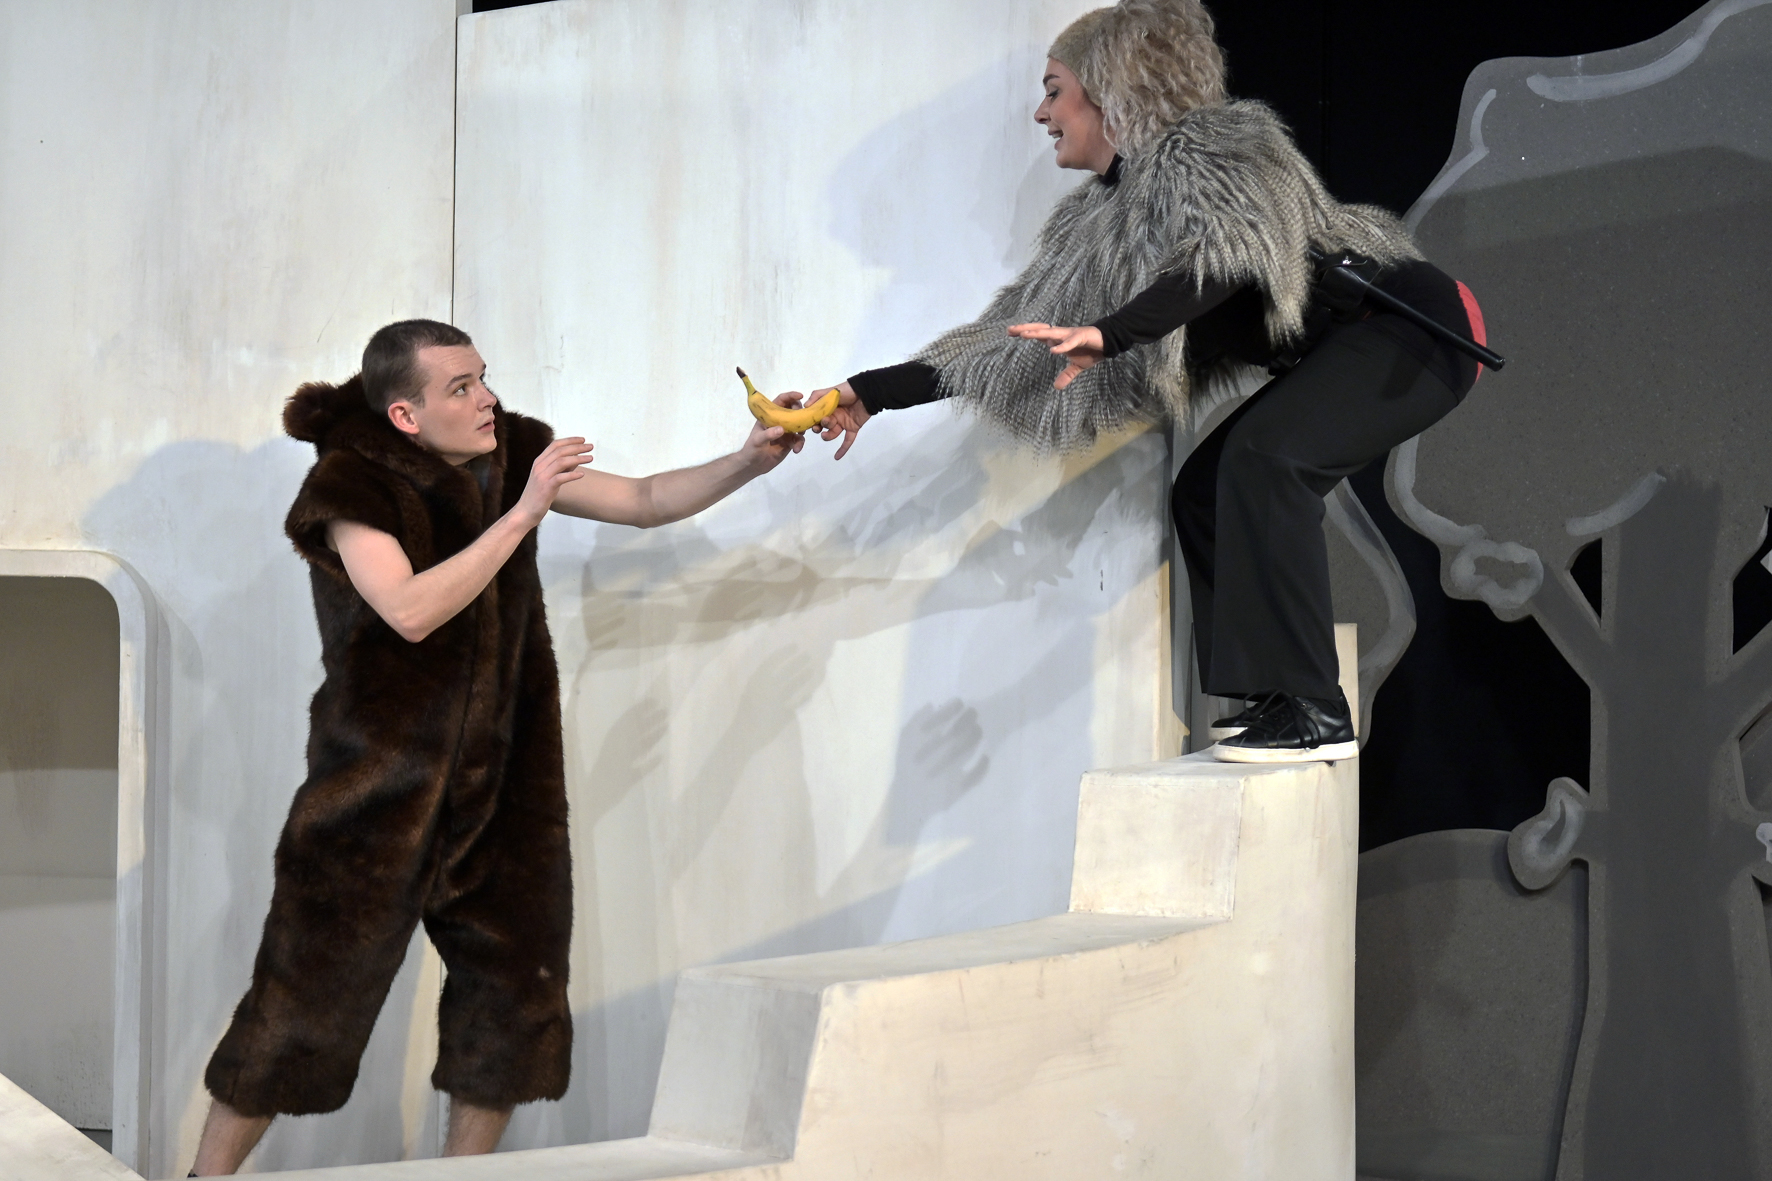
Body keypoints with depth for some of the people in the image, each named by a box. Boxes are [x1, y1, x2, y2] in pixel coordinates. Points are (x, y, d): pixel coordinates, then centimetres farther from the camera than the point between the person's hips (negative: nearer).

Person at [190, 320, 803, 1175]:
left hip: (500, 784, 6)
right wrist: (523, 512, -26)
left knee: (516, 989, 6)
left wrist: (749, 462, -7)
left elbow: (644, 502, 8)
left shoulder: (507, 456, 4)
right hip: (381, 783, -6)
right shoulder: (349, 486, -14)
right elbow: (412, 610, -27)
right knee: (312, 993, -3)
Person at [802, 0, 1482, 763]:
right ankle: (1276, 701, 8)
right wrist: (873, 394, 11)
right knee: (1204, 490, 6)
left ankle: (1314, 713, -23)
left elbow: (1235, 256, -34)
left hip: (1411, 325, -10)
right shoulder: (1098, 221, 11)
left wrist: (1110, 334, -44)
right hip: (1338, 355, 10)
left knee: (1260, 457, -25)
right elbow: (1016, 340, 14)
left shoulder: (1209, 145, -14)